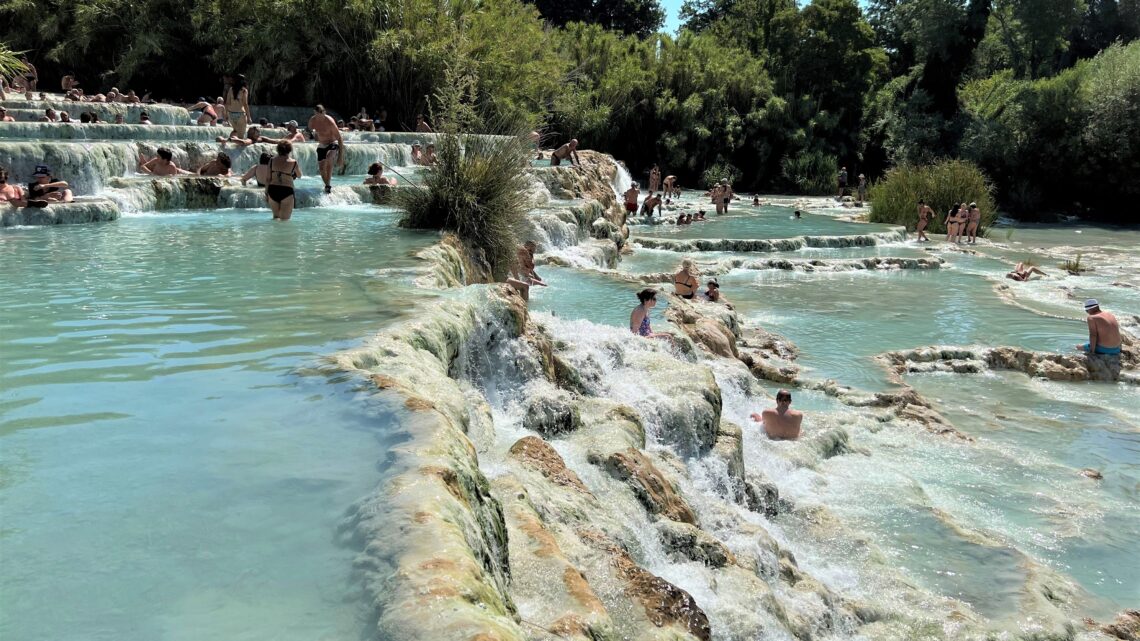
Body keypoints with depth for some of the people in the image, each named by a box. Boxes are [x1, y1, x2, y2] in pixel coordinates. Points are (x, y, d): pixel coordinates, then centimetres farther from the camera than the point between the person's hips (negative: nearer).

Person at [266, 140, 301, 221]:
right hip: (286, 191, -3)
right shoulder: (293, 163, -5)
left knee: (276, 216, 21)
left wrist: (266, 193, 13)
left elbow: (268, 179, 4)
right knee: (285, 219, 1)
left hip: (273, 190, 3)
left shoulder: (272, 161, 2)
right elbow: (299, 176, 12)